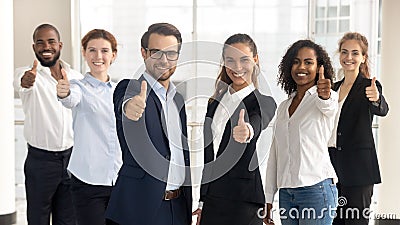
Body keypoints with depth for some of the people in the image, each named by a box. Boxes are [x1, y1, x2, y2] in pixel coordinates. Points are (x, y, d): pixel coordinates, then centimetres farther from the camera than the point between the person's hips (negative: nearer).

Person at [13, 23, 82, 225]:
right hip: (40, 160, -3)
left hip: (71, 156, 3)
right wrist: (25, 81, -56)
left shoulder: (76, 77, 6)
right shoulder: (26, 74, -6)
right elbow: (20, 82, -31)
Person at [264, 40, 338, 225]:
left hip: (316, 187, -5)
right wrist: (268, 199, 14)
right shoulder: (283, 106, 15)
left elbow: (328, 106, -28)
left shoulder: (329, 96, -1)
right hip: (285, 192, 6)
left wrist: (324, 95, -51)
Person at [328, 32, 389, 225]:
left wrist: (376, 99, -48)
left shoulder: (369, 86, -6)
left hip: (358, 169, -6)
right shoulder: (334, 87, 13)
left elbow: (382, 110, -29)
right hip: (332, 166, 6)